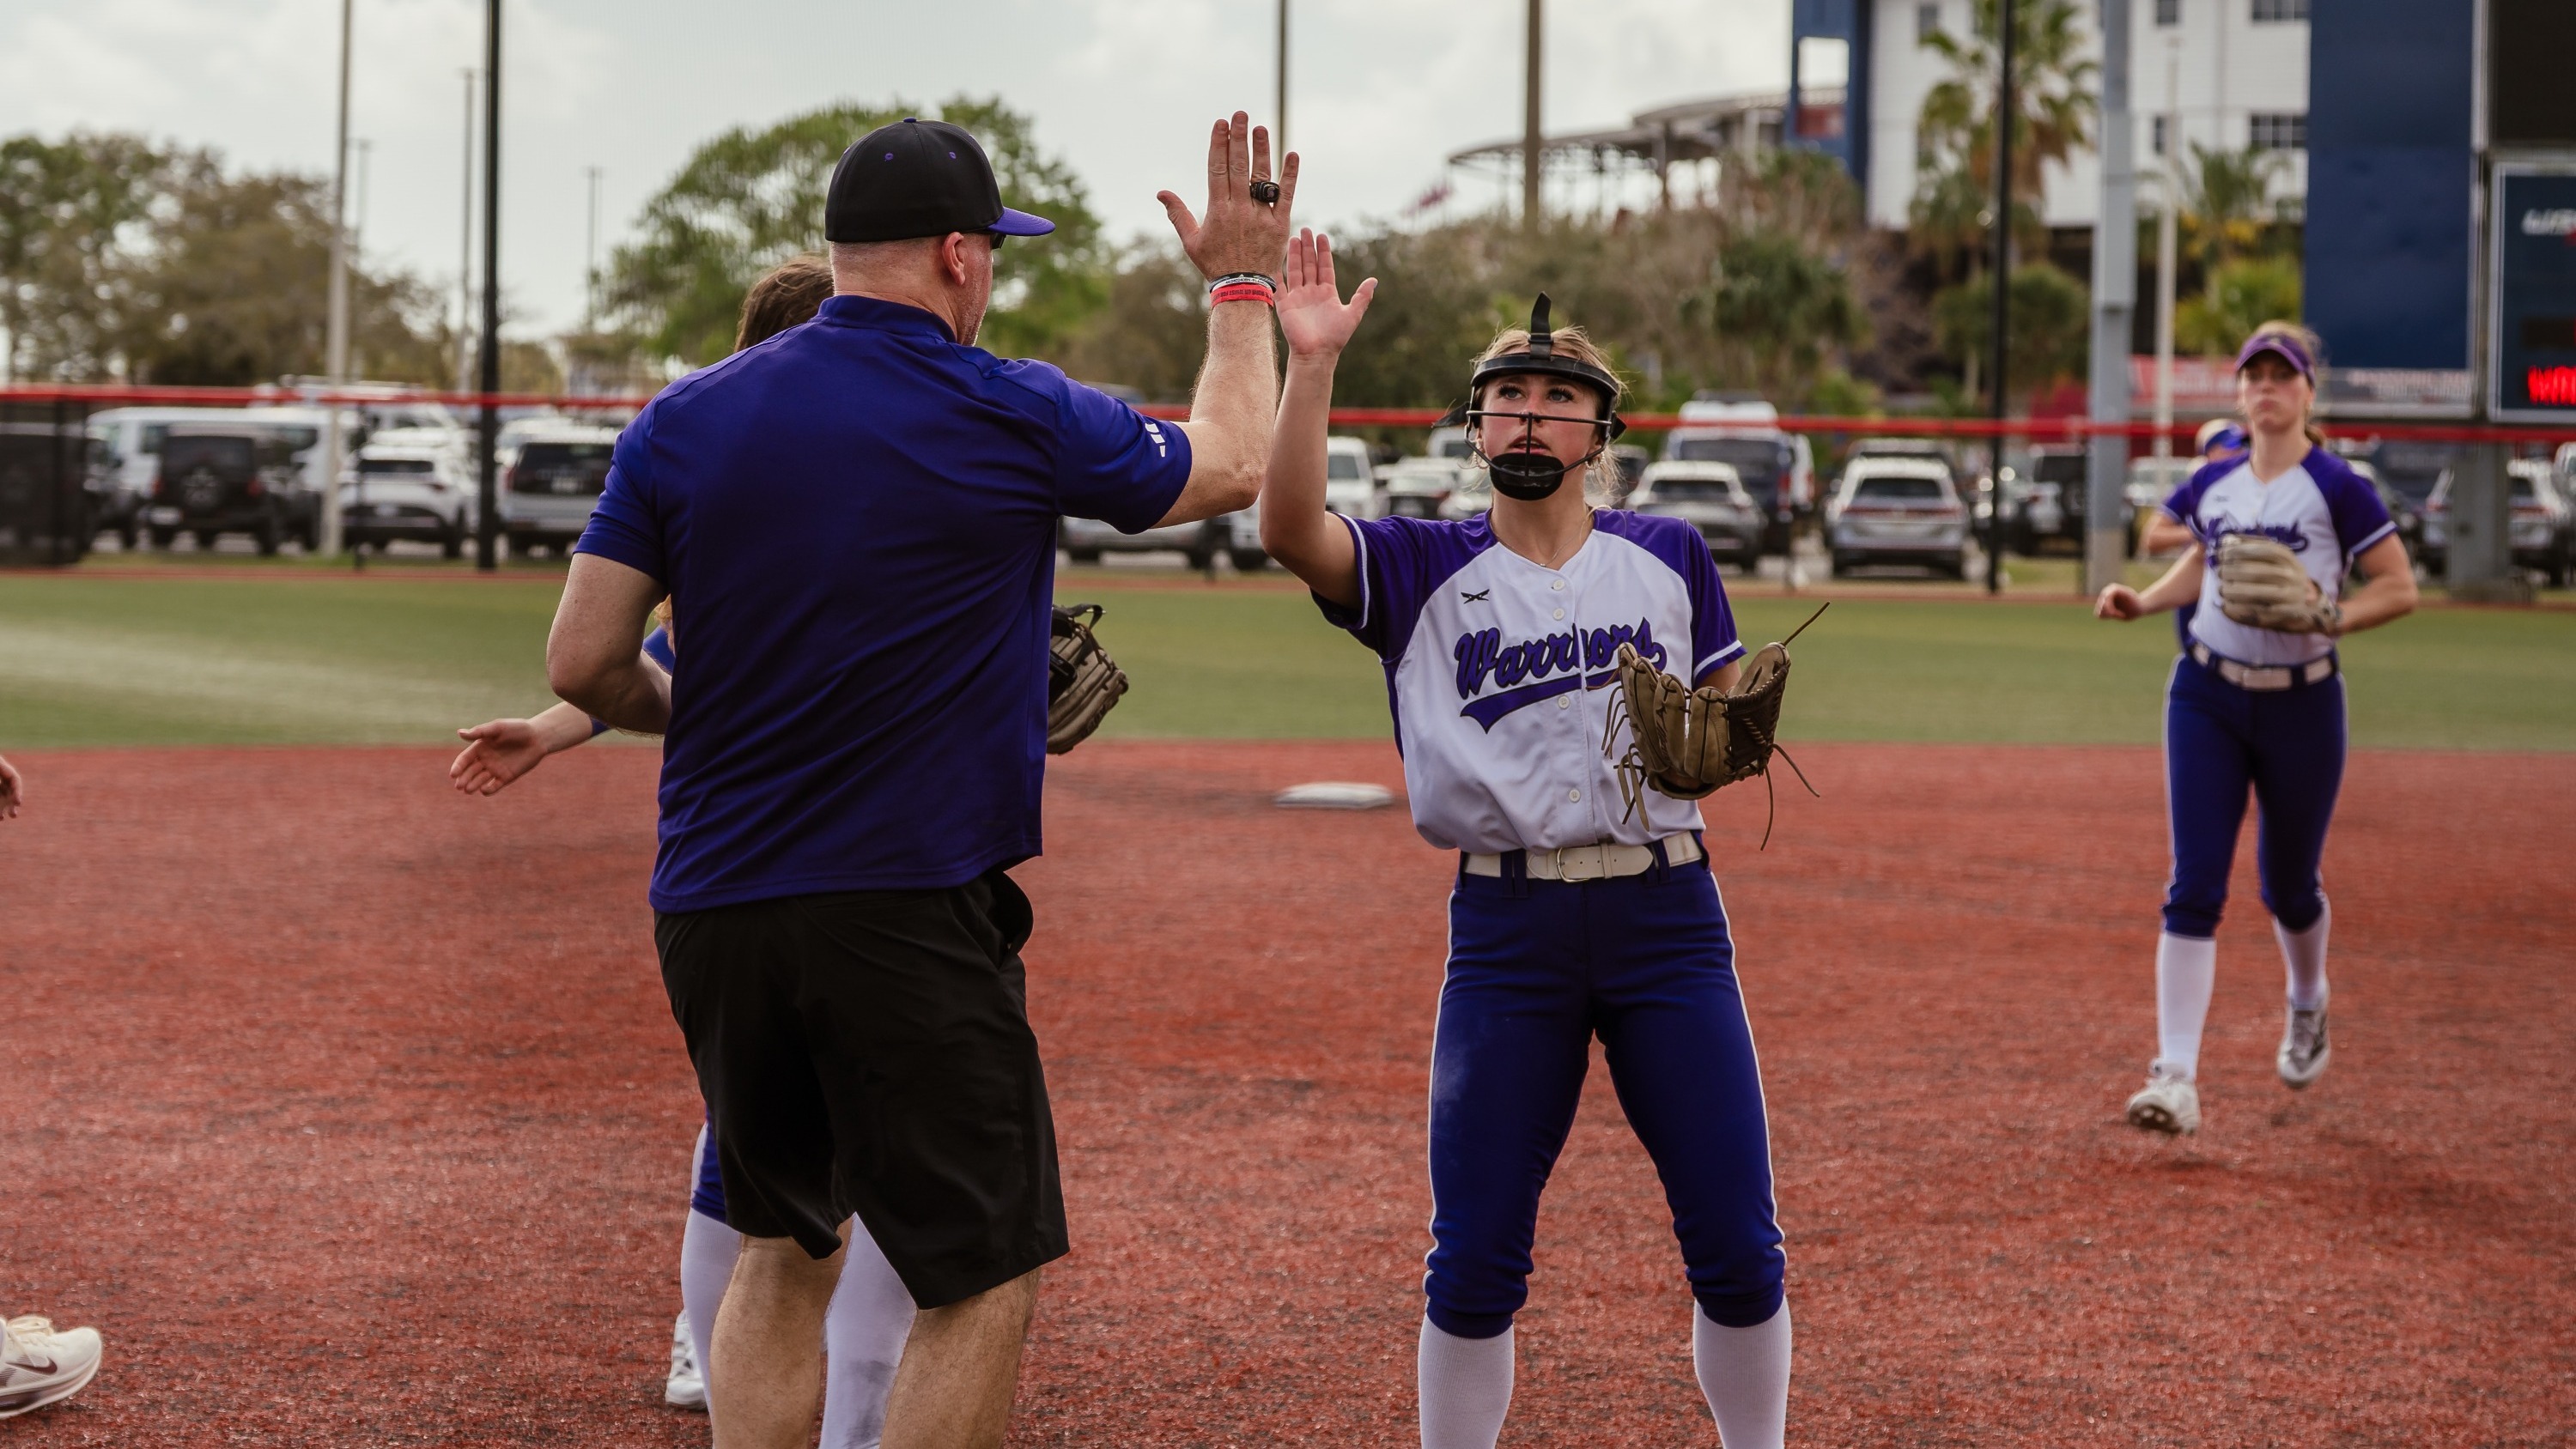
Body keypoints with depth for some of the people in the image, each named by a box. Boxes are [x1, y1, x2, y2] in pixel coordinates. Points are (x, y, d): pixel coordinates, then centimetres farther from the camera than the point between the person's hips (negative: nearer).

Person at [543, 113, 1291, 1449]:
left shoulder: (683, 420, 4)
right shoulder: (1016, 419, -5)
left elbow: (582, 662, 2)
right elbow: (1231, 466, 13)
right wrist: (1242, 286, 27)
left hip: (709, 908, 5)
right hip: (909, 912, -5)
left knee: (784, 1247, 19)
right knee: (986, 1280, 2)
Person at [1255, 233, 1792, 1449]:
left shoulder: (1669, 557, 9)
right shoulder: (1423, 569, 4)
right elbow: (1289, 528, -15)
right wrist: (1311, 365, -25)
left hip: (1666, 914, 1)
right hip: (1505, 934, -1)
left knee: (1736, 1246, 1)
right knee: (1474, 1259, 2)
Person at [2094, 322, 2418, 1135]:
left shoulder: (2336, 487, -8)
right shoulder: (2215, 484, 5)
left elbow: (2400, 588, -7)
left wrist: (2332, 617, -23)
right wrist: (2142, 601, 5)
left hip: (2303, 706, -3)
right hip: (2207, 699, 3)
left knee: (2289, 886, 12)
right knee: (2194, 886, -8)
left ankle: (2307, 1006, 46)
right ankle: (2175, 1076, -12)